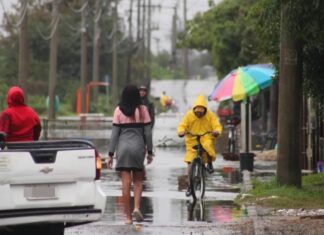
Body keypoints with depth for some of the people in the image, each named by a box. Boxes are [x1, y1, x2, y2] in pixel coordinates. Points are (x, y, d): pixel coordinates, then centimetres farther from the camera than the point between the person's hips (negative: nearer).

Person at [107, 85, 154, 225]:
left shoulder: (119, 110, -1)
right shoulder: (142, 110, -1)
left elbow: (115, 133, -1)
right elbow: (147, 132, 0)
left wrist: (111, 154, 2)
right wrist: (149, 152, 9)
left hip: (123, 147, 0)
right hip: (138, 146, 0)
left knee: (126, 184, 2)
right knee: (137, 181, 14)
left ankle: (128, 217, 3)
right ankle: (136, 208, -7)